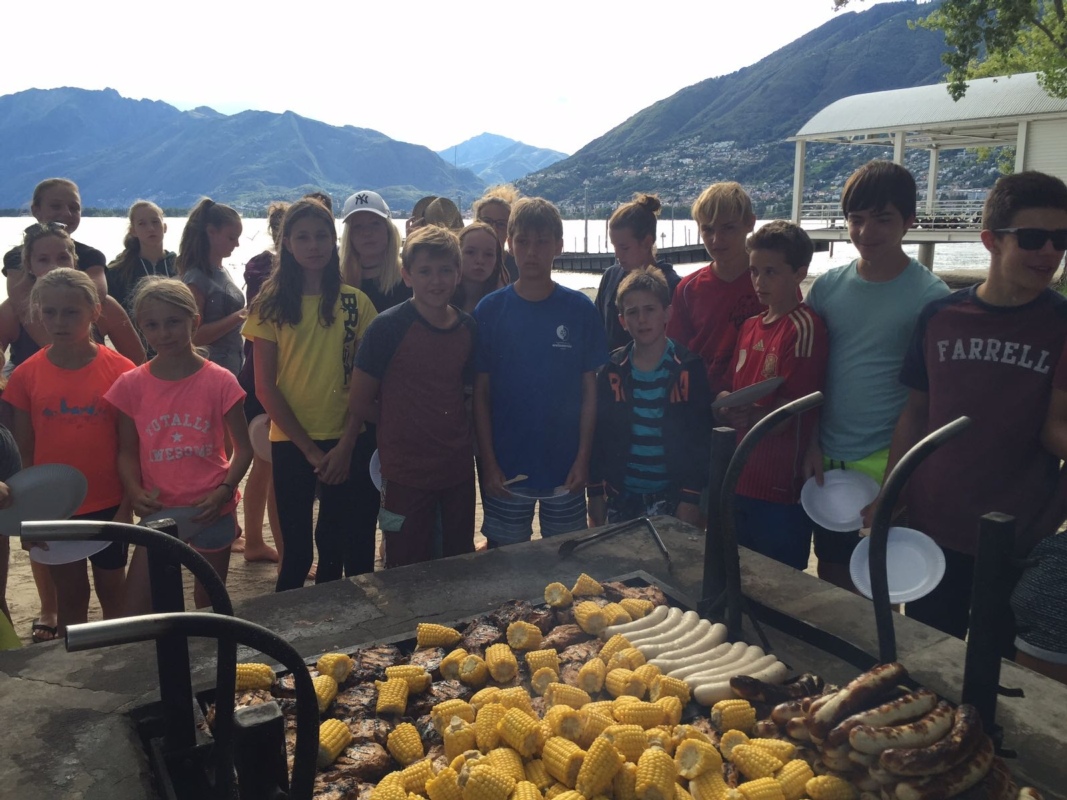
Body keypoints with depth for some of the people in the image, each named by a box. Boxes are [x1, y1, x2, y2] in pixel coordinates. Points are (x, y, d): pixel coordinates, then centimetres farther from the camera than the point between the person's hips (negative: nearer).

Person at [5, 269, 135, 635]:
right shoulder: (26, 375, -3)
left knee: (112, 593, 14)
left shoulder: (119, 370, -8)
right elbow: (23, 452, 1)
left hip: (107, 505, -1)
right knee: (70, 597, 13)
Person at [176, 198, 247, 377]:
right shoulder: (196, 277, -14)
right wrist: (238, 317, -24)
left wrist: (246, 315, 3)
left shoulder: (222, 272, 10)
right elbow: (194, 335, -19)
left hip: (233, 367, 8)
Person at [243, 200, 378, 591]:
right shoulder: (272, 305, 0)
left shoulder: (356, 302, 2)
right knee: (296, 550, 6)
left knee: (337, 546, 7)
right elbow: (265, 387, -3)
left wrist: (346, 445, -8)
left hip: (345, 444, 1)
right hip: (291, 443, -1)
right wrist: (309, 448, -7)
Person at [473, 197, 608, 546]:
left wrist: (583, 458, -5)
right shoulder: (490, 309, -3)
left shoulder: (580, 310, -2)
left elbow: (589, 390, 1)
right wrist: (488, 462, -6)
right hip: (505, 470, 0)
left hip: (566, 468, 0)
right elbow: (480, 393, -2)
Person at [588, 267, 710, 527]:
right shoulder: (612, 370, 1)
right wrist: (596, 492, 2)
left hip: (672, 497, -2)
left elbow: (700, 440, -7)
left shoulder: (690, 369, -6)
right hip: (621, 496, 3)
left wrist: (690, 499, -11)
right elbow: (597, 435, 4)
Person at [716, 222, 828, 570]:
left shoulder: (804, 326, -12)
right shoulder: (750, 326, 13)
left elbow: (794, 405, -17)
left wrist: (753, 417, -29)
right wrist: (725, 405, -5)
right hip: (742, 482, 8)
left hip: (782, 489, -8)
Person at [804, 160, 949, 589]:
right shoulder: (827, 286, 2)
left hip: (888, 462, -4)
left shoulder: (931, 296, -9)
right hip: (827, 458, 4)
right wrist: (812, 444, 1)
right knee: (832, 569, 18)